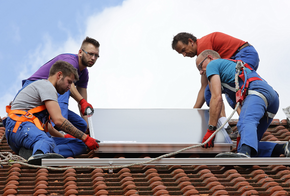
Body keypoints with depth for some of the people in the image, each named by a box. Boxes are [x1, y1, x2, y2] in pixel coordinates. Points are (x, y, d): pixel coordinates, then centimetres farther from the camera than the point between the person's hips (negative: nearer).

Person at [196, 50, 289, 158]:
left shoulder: (212, 64, 16)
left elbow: (217, 98, 3)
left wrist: (211, 129, 3)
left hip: (257, 90, -8)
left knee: (246, 124, -36)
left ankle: (244, 154, -67)